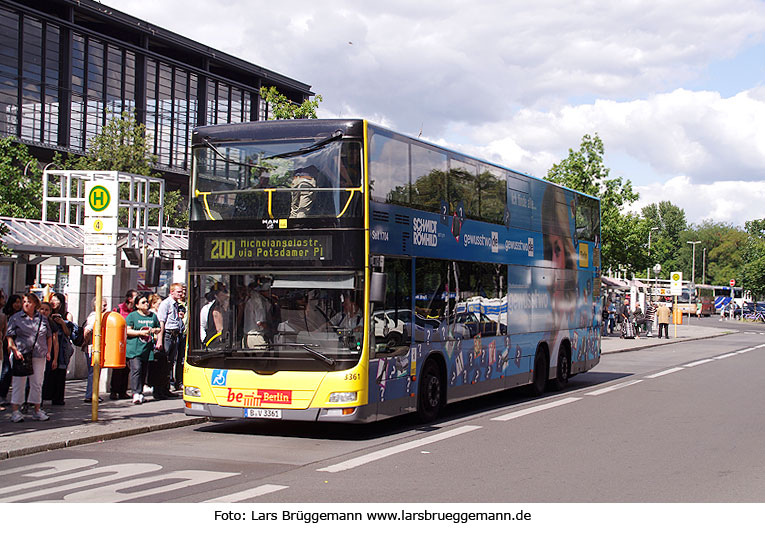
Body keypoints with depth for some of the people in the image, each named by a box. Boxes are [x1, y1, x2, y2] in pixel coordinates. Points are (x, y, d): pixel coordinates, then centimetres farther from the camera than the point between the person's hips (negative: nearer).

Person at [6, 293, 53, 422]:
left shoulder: (42, 318, 11)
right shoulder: (15, 318, 3)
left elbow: (49, 337, 18)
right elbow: (9, 337, -1)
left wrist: (48, 352, 8)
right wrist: (15, 350, -13)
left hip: (39, 356, 3)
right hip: (21, 356, -3)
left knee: (37, 383, 7)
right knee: (19, 383, -2)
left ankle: (37, 410, 16)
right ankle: (15, 411, 3)